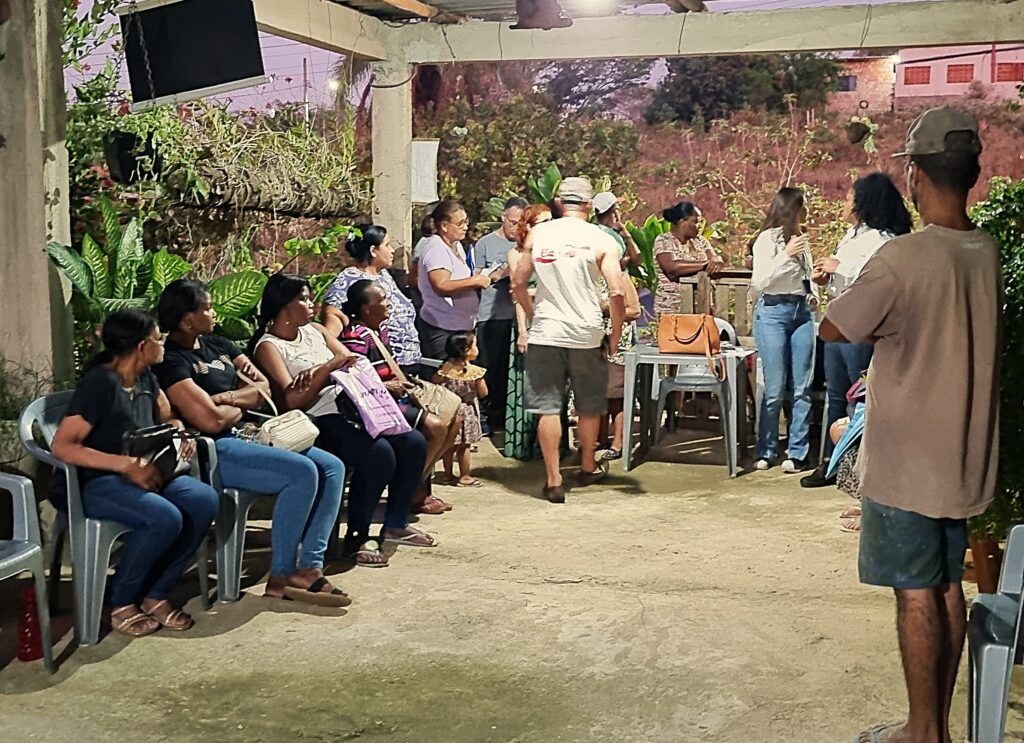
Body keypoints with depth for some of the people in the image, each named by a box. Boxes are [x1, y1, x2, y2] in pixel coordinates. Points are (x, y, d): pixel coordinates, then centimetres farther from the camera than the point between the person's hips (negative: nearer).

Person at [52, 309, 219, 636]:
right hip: (99, 481, -8)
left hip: (146, 473, 8)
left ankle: (156, 594, -7)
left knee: (204, 500, -19)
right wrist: (126, 465, -29)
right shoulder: (100, 383, -17)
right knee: (165, 518, -33)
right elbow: (62, 446, -23)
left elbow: (168, 419, 24)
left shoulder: (145, 378, 8)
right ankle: (121, 603, -10)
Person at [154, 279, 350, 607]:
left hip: (247, 435, 9)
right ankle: (280, 578, -15)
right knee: (302, 472, -27)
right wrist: (242, 405, 1)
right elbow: (211, 420, -20)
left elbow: (264, 387, 12)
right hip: (215, 450, -9)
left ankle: (308, 567, -12)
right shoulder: (171, 360, -10)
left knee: (332, 468, -5)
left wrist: (227, 398, -8)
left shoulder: (217, 344, 18)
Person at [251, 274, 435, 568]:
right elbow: (292, 401, -15)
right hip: (320, 421, -8)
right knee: (379, 453, -30)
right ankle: (357, 537, -14)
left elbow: (352, 361, 9)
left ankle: (395, 525, 7)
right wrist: (328, 367, -17)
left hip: (351, 407, 8)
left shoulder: (314, 330, 20)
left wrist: (317, 372, -9)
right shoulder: (268, 347, -3)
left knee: (413, 443, -10)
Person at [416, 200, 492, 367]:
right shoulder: (436, 248, -15)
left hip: (461, 327, 10)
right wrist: (474, 281, -21)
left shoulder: (456, 245, 15)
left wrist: (481, 280, 12)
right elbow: (441, 286, -28)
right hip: (442, 330, -10)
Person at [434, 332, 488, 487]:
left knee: (450, 444, 12)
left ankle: (448, 475, 21)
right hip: (468, 411, -4)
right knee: (464, 446, 3)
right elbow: (483, 394, -7)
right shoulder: (475, 371, -14)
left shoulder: (446, 368, -5)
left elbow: (434, 383, 4)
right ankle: (464, 477, 11)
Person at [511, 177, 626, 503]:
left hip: (545, 332, 1)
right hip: (587, 334, 0)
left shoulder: (537, 234, 3)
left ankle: (554, 481, 2)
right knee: (589, 405, 17)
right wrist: (616, 334, 3)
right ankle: (588, 468, 33)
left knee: (547, 406, 4)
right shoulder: (601, 240, -4)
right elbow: (616, 292, -9)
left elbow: (518, 283, 9)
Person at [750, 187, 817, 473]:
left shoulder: (801, 238, 13)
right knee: (775, 388, -2)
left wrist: (813, 295, 9)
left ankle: (798, 453, 10)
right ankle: (765, 452, 11)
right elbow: (759, 281, -12)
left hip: (802, 312, 6)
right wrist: (787, 255, -17)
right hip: (773, 312, -6)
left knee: (802, 388, 3)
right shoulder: (768, 239, -6)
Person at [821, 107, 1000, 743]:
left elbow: (832, 329, -11)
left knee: (917, 595, 3)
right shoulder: (988, 253, 3)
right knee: (948, 589, 15)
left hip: (908, 459, -7)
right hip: (963, 453, 7)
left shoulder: (904, 257, -21)